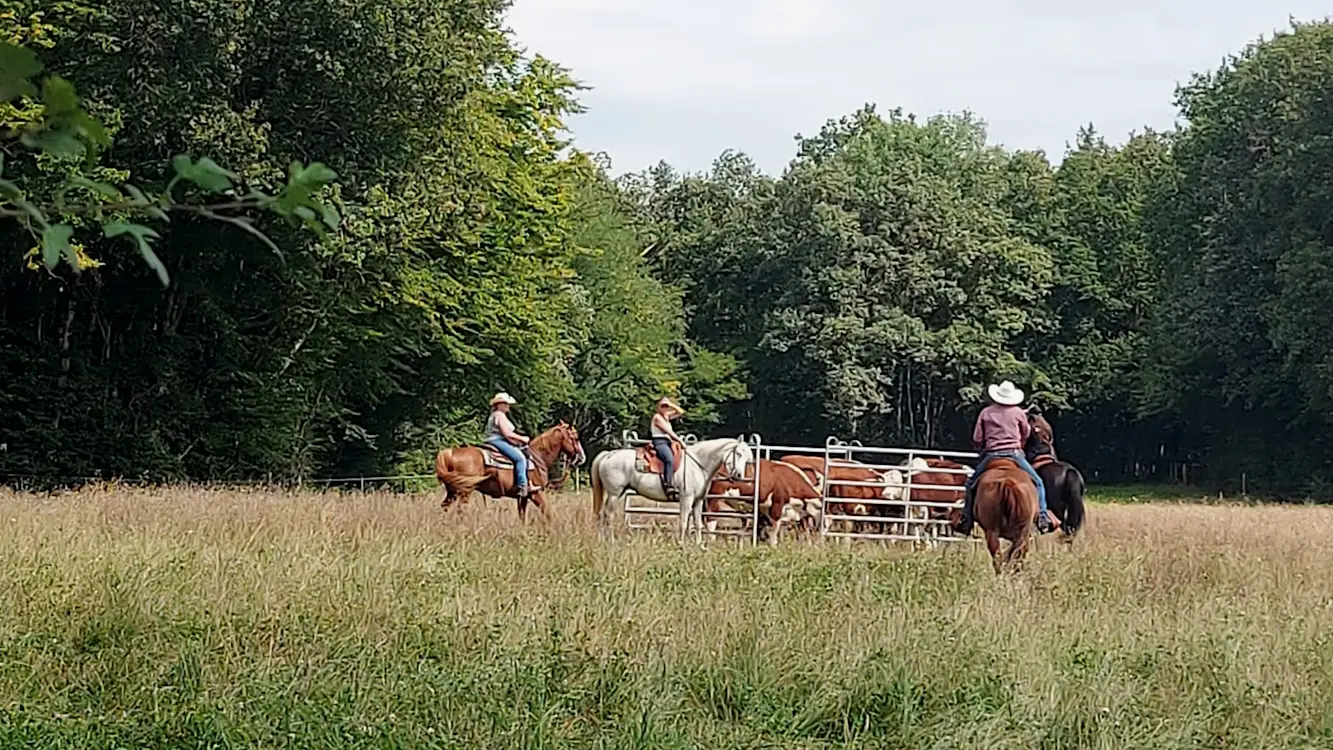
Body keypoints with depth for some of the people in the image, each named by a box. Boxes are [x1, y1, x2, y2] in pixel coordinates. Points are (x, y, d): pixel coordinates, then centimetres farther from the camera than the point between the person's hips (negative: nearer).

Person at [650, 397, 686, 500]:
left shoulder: (667, 416, 19)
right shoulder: (657, 417, -5)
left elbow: (681, 412, 22)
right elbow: (668, 431, -10)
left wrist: (672, 405, 9)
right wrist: (680, 441, -10)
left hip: (667, 442, 10)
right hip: (659, 442, -10)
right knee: (670, 459, -34)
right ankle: (668, 486, -43)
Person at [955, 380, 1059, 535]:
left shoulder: (986, 413, 5)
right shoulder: (1018, 412, 5)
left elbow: (976, 439, 5)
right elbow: (1026, 434, 21)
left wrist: (983, 450, 24)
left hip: (991, 455, 1)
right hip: (1014, 454, -1)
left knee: (971, 485, 16)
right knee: (1037, 483, 11)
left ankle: (966, 520, 7)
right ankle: (1042, 517, -2)